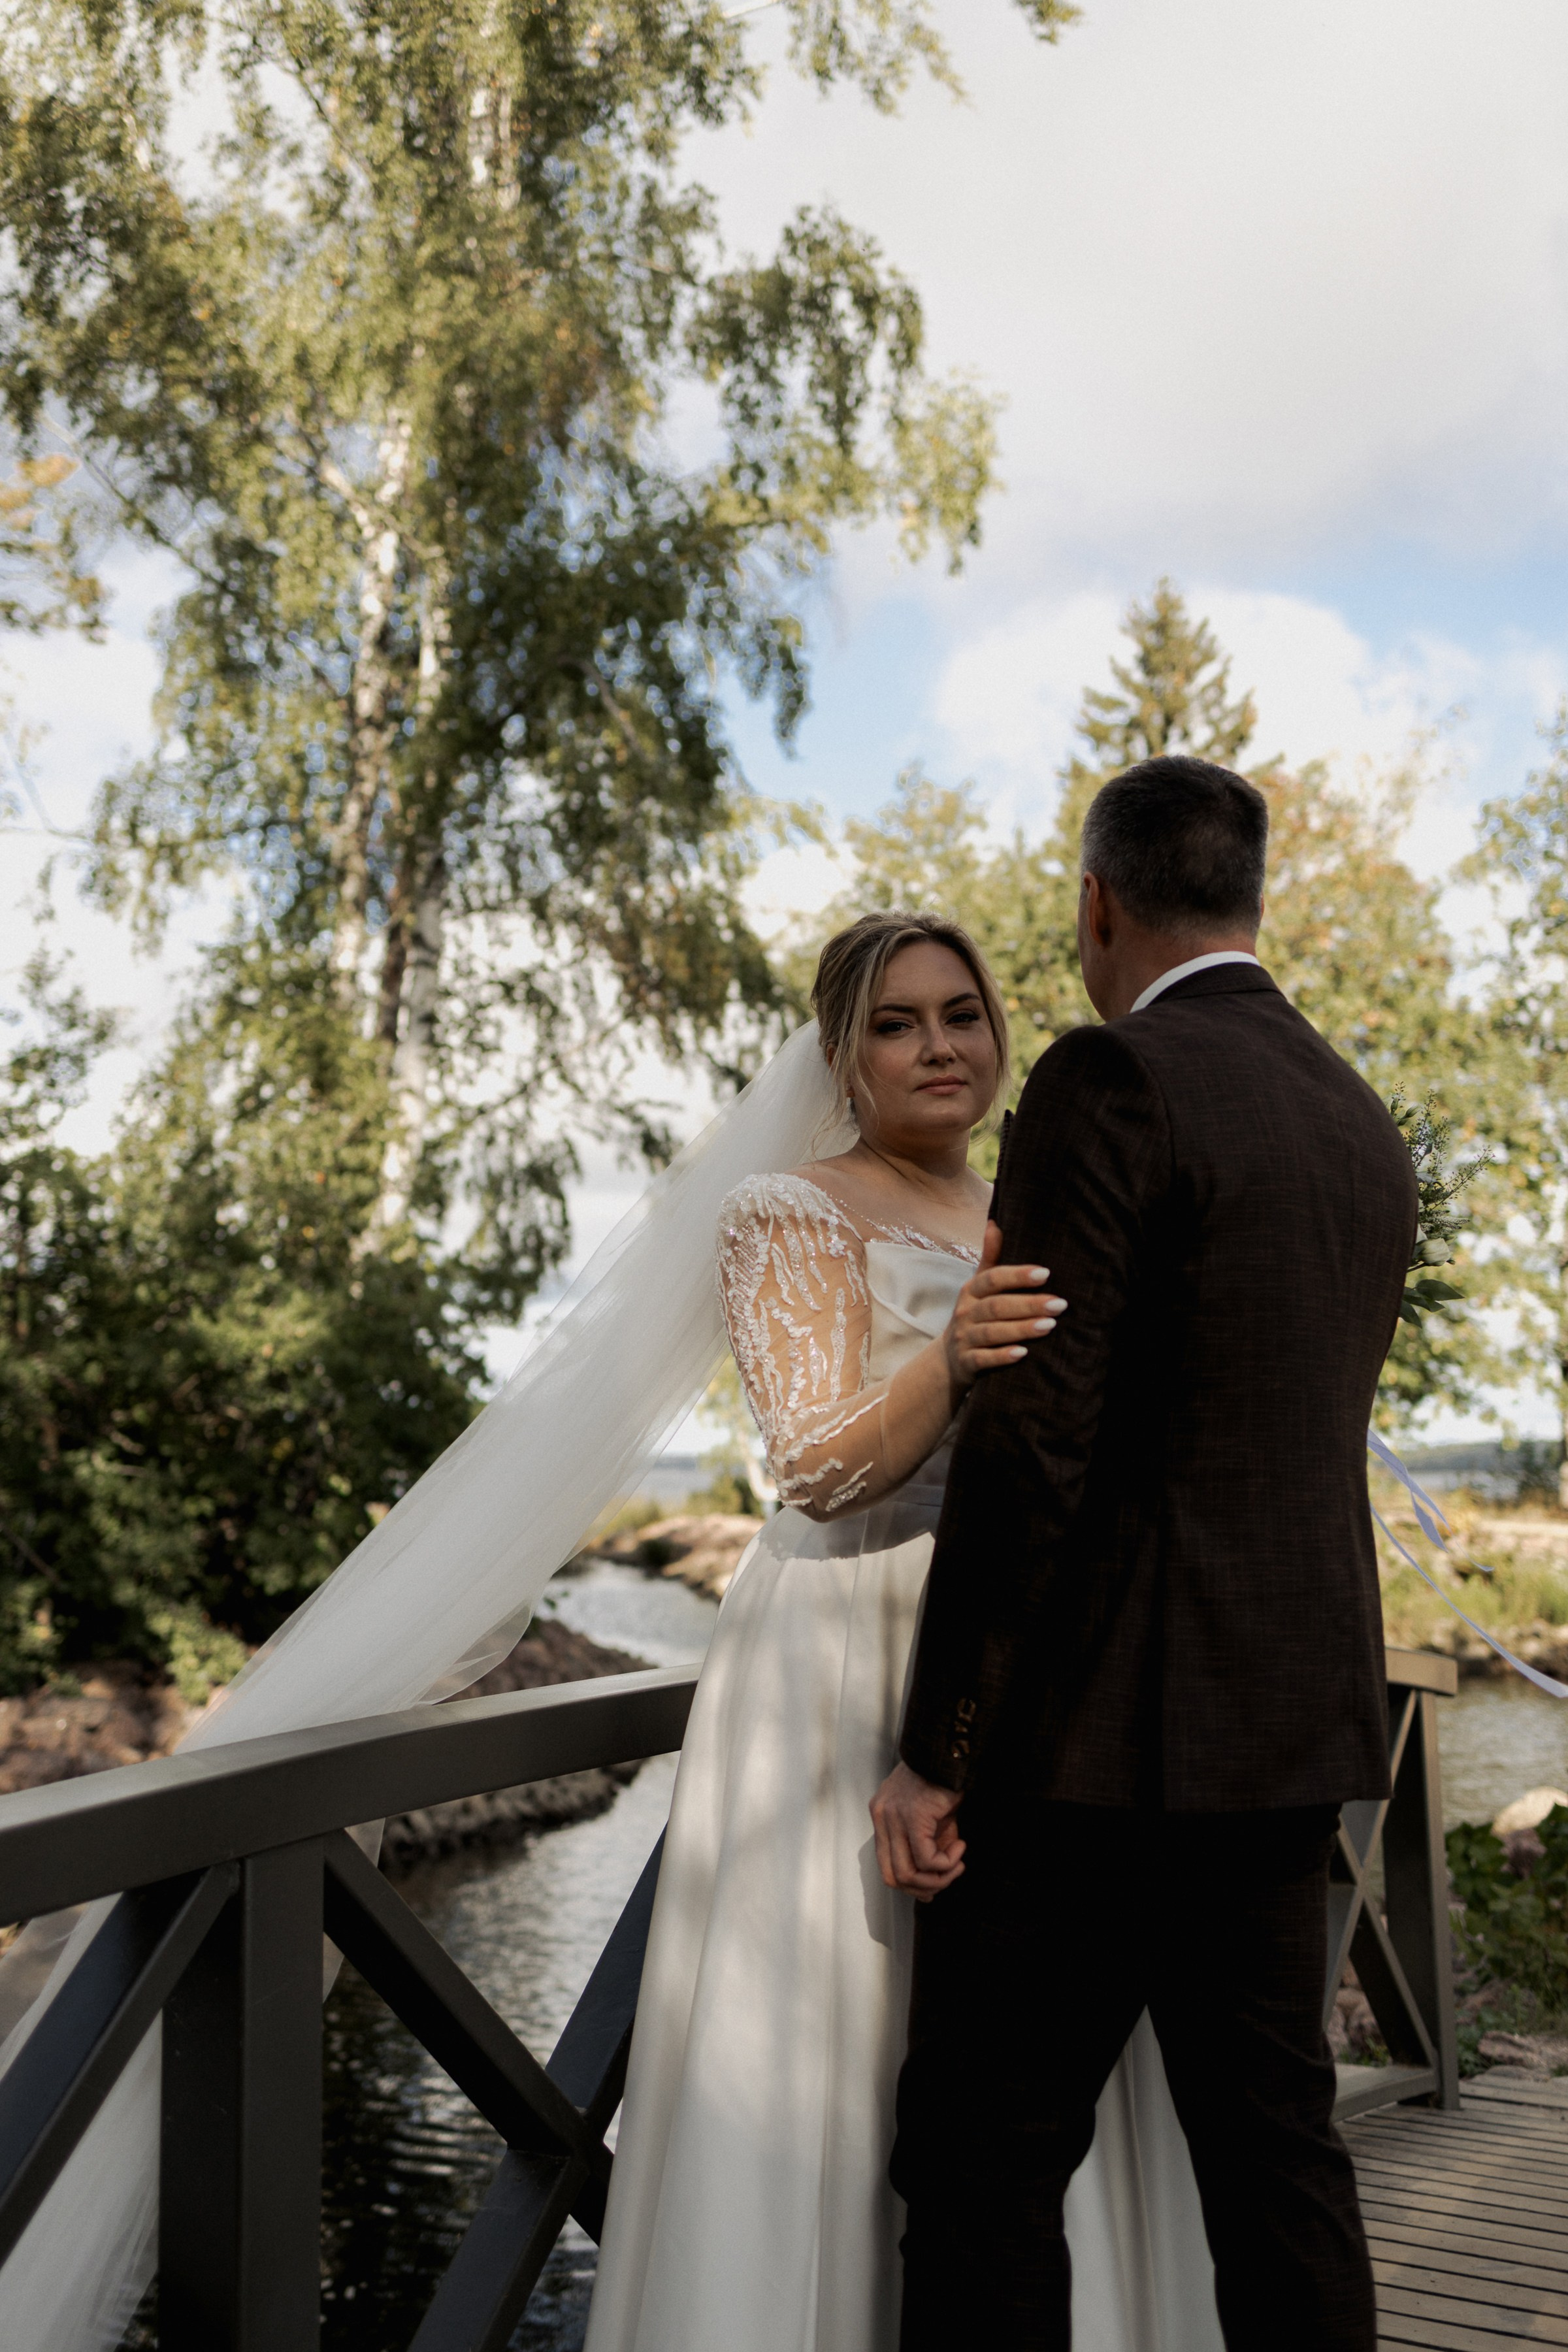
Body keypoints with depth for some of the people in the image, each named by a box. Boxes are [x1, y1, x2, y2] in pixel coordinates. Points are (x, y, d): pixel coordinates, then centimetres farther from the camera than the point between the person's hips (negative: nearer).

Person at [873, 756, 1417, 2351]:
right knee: (1272, 2142, 15)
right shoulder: (1364, 1123, 12)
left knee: (983, 2161, 2)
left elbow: (1031, 1439, -19)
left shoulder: (1111, 1081, -13)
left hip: (1105, 1728, -8)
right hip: (1296, 1732, 8)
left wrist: (934, 1751, -13)